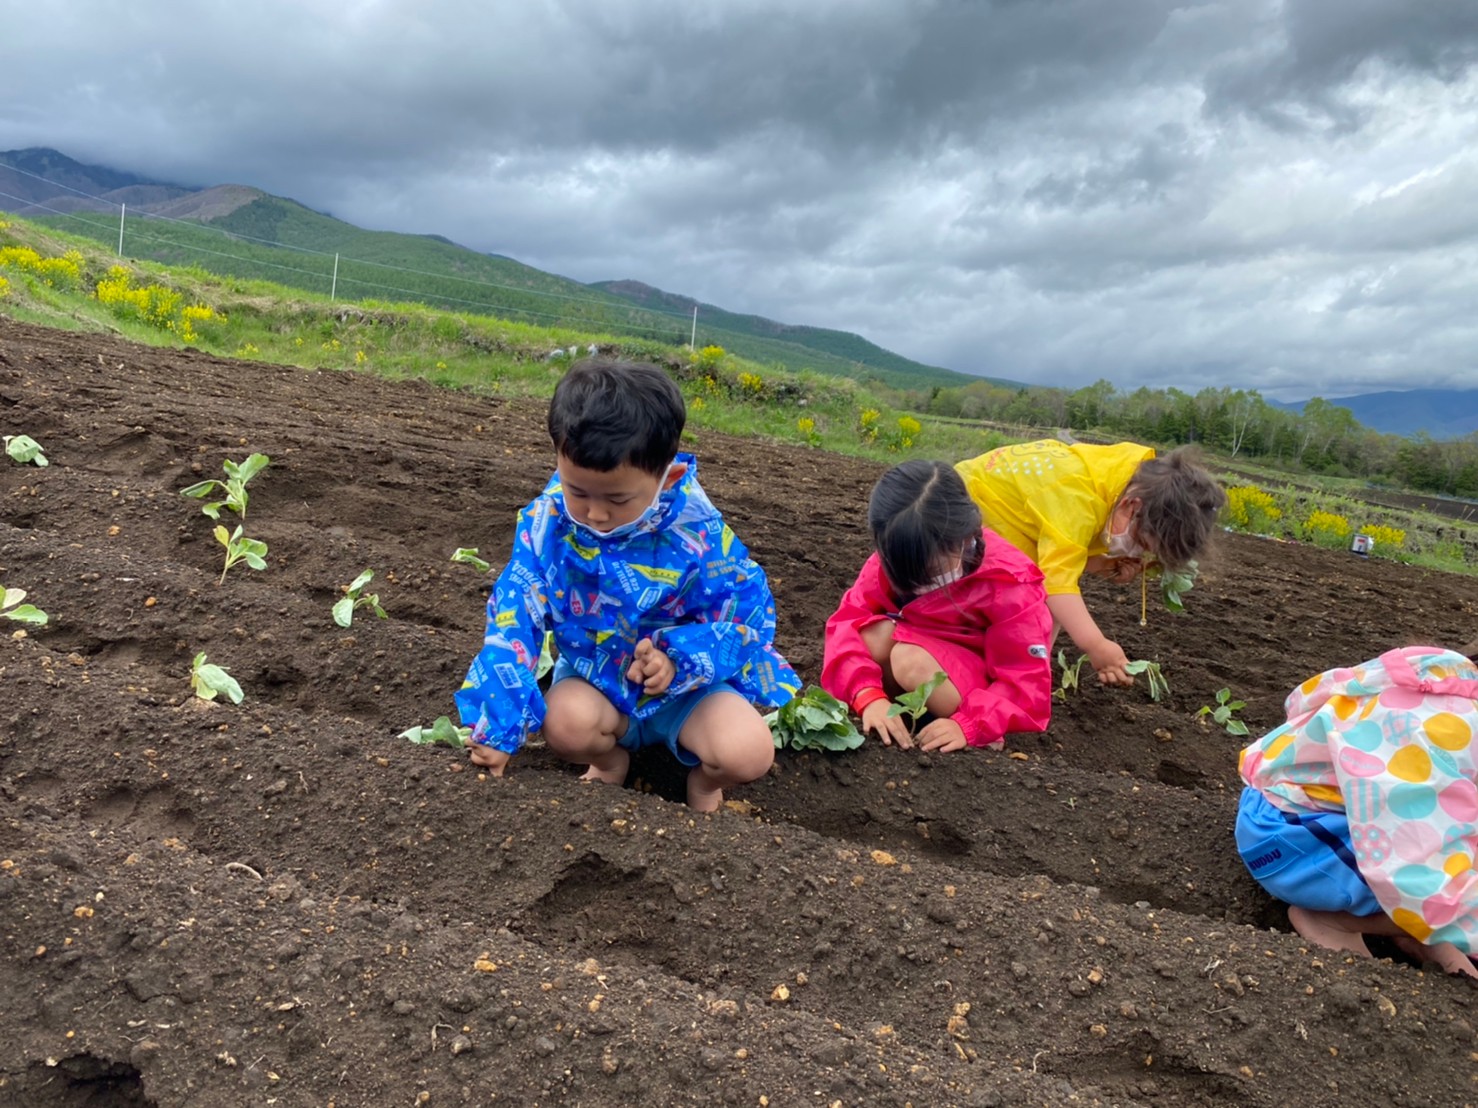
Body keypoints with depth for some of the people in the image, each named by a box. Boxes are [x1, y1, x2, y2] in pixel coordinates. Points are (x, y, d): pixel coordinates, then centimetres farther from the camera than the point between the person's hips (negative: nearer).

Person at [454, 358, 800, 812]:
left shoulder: (698, 533, -23)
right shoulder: (547, 521, -19)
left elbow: (747, 617, -13)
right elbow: (514, 617, -15)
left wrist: (679, 659, -31)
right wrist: (497, 723, -18)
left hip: (685, 679, -1)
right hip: (593, 676, 2)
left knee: (748, 752, -25)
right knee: (565, 724, -31)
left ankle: (704, 779, 12)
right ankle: (610, 759, 6)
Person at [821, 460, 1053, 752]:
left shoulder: (1009, 584, -27)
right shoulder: (892, 560, -17)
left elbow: (1027, 682, -26)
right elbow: (848, 620, -22)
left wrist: (968, 725, -40)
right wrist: (869, 695, -38)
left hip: (979, 680, -3)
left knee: (912, 660, -33)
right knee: (874, 635, -27)